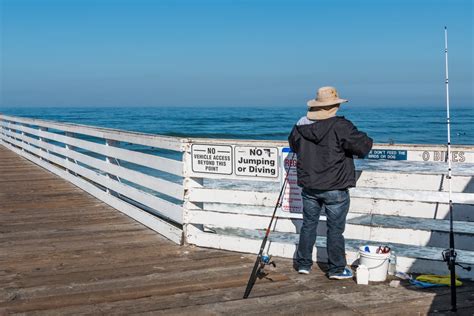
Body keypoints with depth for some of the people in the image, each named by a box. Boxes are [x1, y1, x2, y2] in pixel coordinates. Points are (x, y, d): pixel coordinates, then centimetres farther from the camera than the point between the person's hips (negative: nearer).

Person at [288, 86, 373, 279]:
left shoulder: (301, 126, 1)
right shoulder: (340, 126, -17)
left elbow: (293, 145, 20)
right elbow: (362, 147, -14)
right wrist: (367, 140, 9)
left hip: (309, 186, 5)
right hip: (335, 189, -5)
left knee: (308, 225, 17)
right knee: (335, 228, 6)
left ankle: (303, 264, 24)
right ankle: (336, 269, 13)